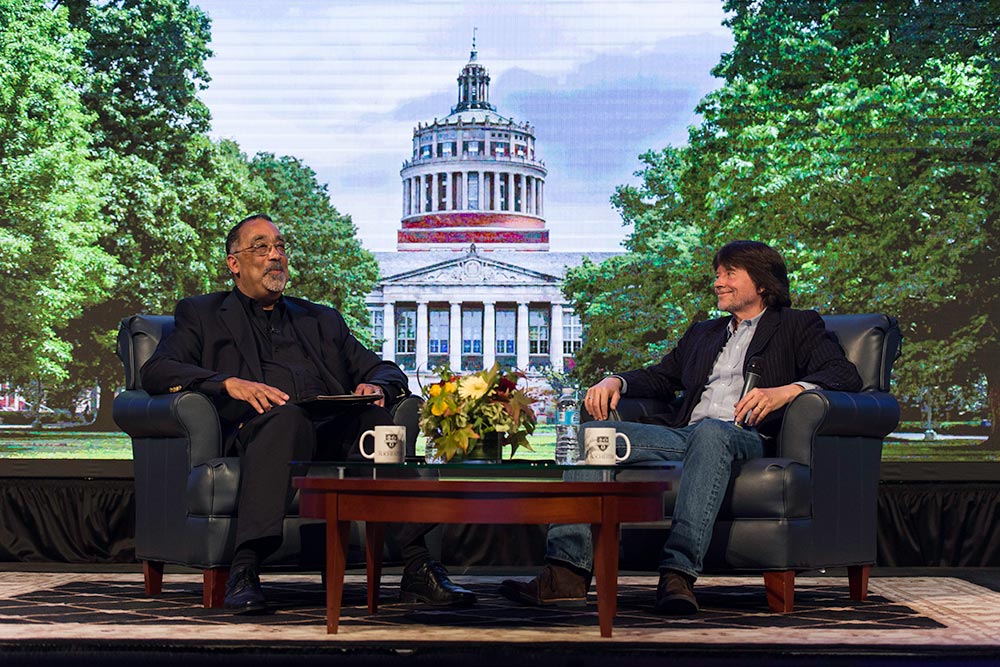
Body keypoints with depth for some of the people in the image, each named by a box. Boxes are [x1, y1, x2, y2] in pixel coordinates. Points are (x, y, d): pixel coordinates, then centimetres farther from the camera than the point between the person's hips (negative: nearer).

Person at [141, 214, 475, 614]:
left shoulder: (322, 320, 34)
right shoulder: (202, 315, 24)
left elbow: (386, 371, 27)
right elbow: (156, 371, 6)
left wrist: (375, 387, 0)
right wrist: (229, 383, -13)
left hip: (335, 429, 3)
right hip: (258, 428, -3)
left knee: (378, 419, -31)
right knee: (288, 416, -39)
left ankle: (417, 569, -36)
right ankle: (244, 569, -43)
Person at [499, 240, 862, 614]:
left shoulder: (797, 326, 16)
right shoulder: (702, 334, 35)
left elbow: (845, 376, 1)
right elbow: (660, 377, 29)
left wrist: (787, 390, -19)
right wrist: (616, 381, 6)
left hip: (744, 438, -6)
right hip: (682, 438, 6)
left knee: (710, 432, -40)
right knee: (595, 433, -16)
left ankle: (678, 574, -47)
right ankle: (566, 574, -27)